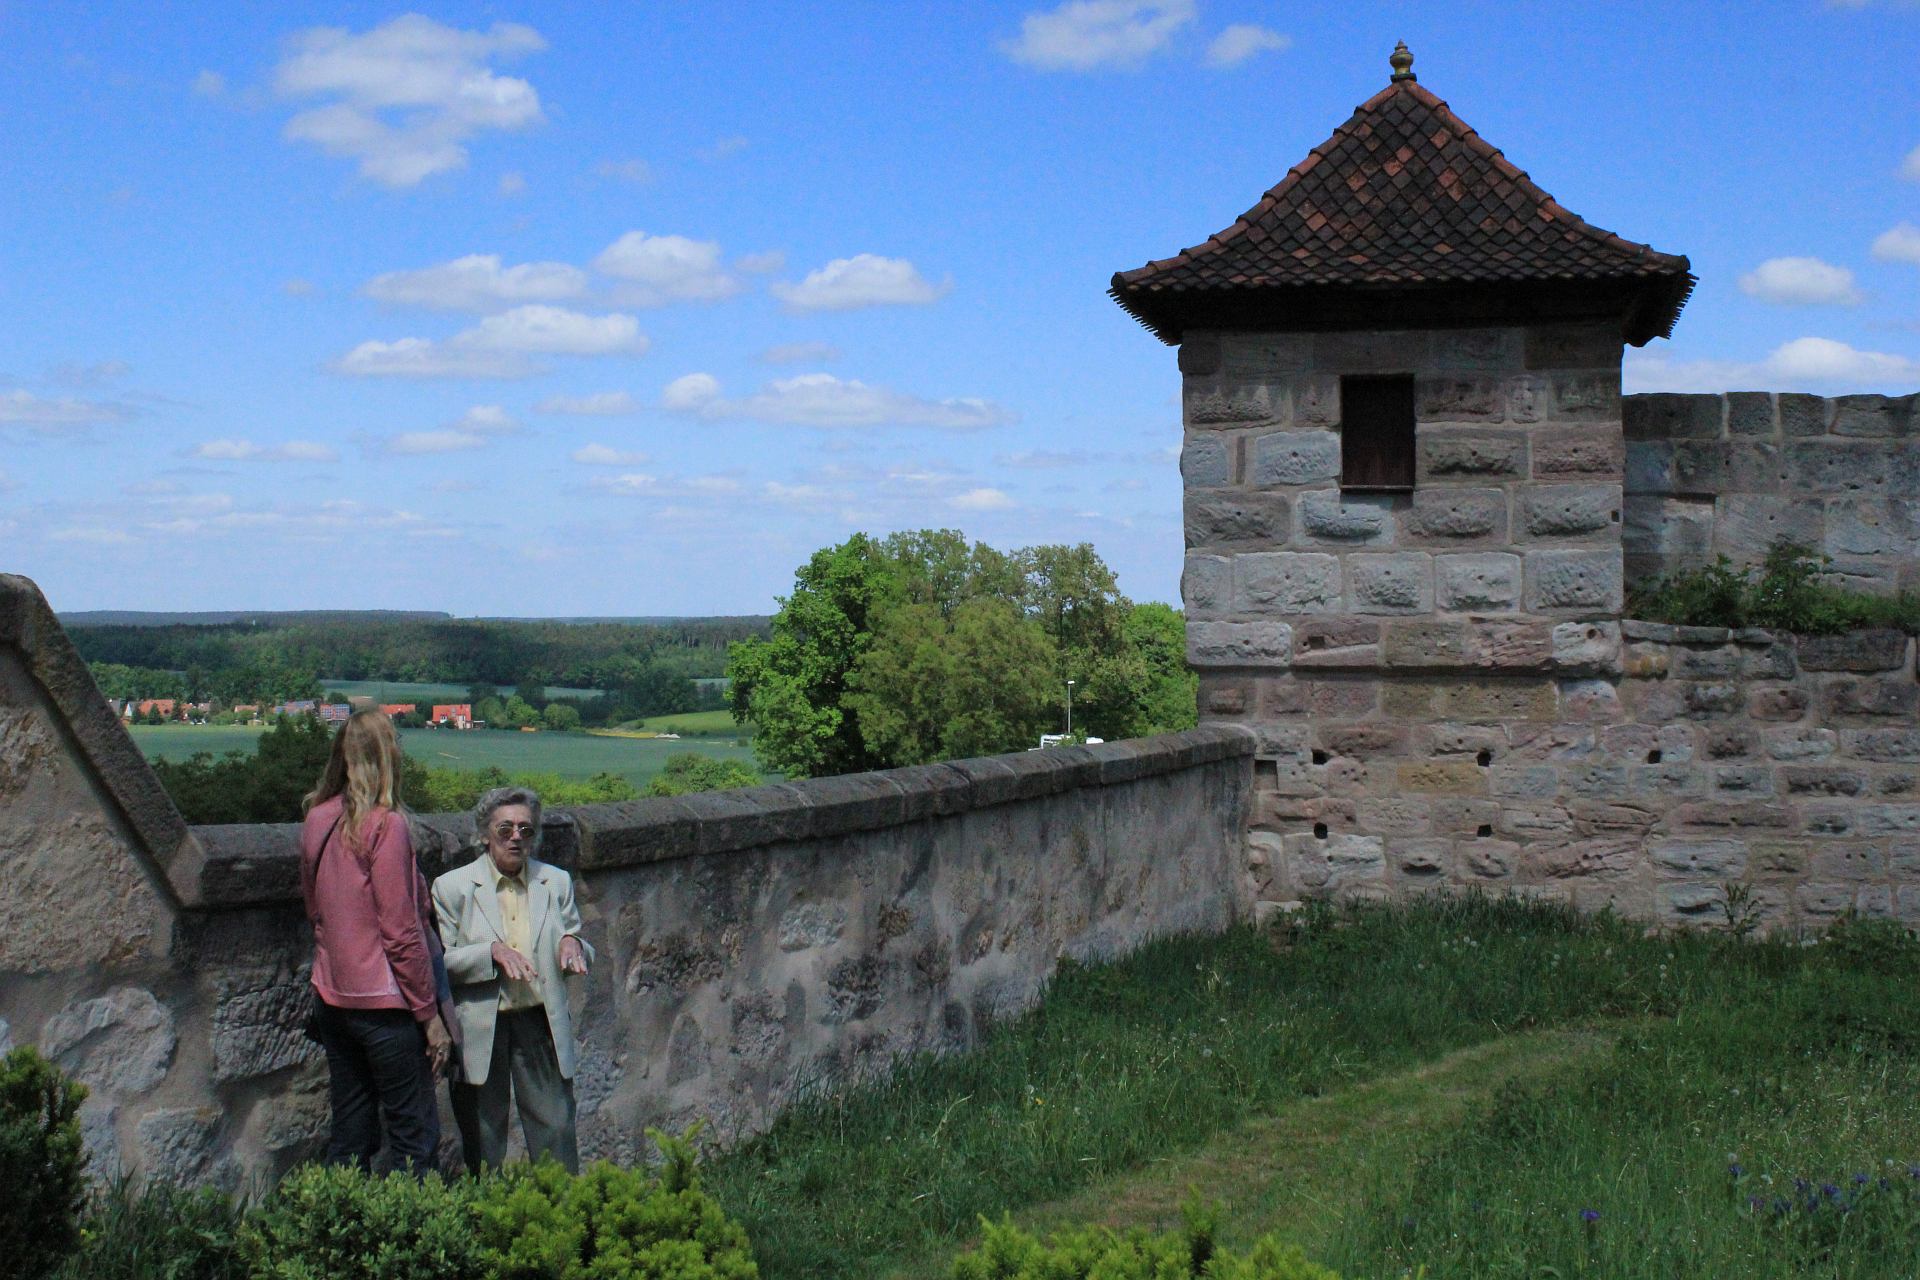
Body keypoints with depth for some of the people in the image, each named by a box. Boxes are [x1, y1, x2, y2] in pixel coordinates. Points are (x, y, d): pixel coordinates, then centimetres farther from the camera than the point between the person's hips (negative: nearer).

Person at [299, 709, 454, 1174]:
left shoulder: (318, 820, 5)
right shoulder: (385, 826, -16)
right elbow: (401, 931, -16)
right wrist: (430, 1015, -10)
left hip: (333, 997, 7)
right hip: (385, 1004, -7)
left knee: (349, 1137, 13)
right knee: (414, 1136, -1)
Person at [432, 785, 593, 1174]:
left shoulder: (556, 882, 8)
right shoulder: (452, 887, -1)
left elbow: (581, 958, 14)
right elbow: (440, 962, -5)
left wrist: (573, 945, -9)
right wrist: (491, 951, -19)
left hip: (541, 1024, 2)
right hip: (480, 1030, -2)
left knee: (555, 1131, 3)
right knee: (482, 1141, 7)